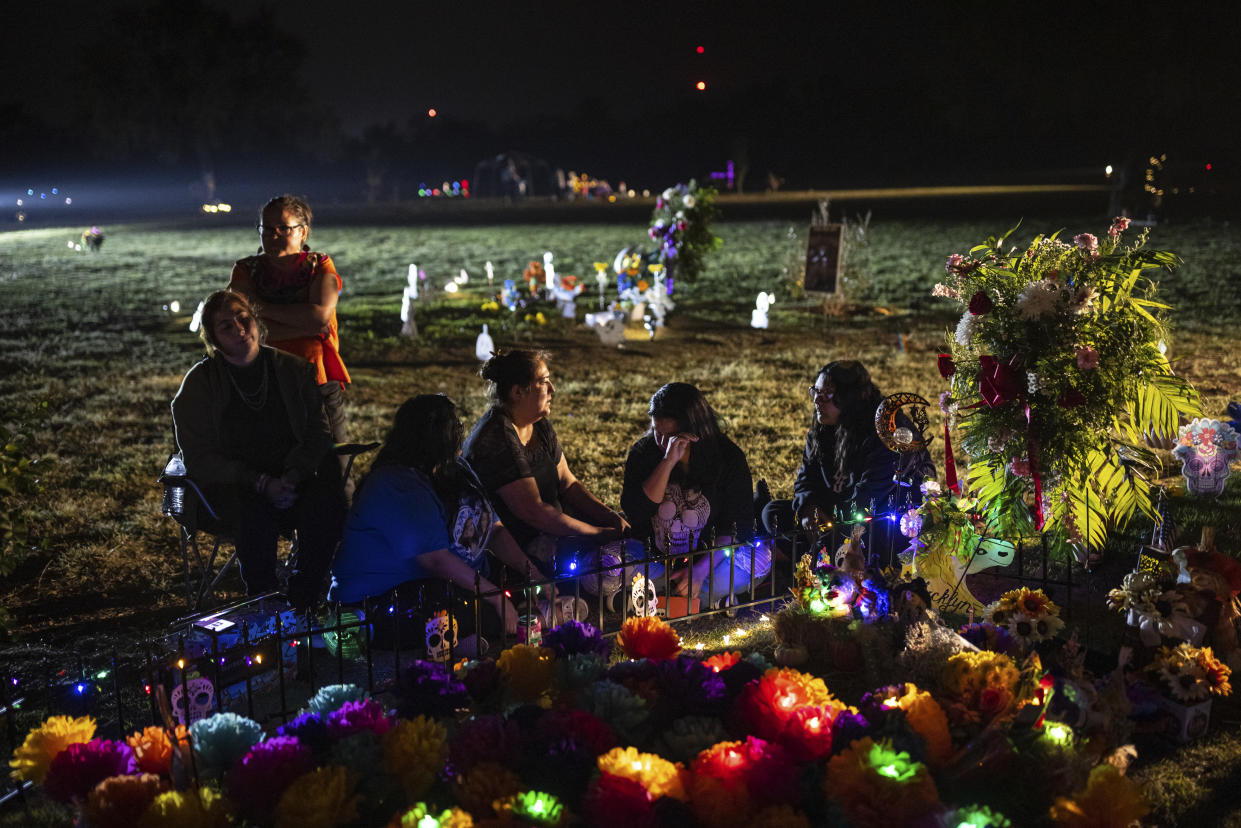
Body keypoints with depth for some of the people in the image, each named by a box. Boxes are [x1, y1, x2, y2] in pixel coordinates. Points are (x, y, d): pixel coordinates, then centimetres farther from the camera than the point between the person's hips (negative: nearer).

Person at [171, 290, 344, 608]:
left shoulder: (294, 370, 8)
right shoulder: (198, 384, 1)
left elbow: (318, 430, 8)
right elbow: (199, 458, -4)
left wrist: (293, 475, -13)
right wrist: (260, 484, -17)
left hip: (292, 481, 2)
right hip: (230, 486, -2)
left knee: (327, 507, -30)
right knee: (257, 516, -37)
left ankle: (301, 600, -15)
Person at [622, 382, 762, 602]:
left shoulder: (728, 458, -8)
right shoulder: (643, 452, -5)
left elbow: (736, 526, -12)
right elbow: (633, 513, -18)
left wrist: (702, 569, -27)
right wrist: (668, 462, -28)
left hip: (710, 557, 0)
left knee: (762, 559, -29)